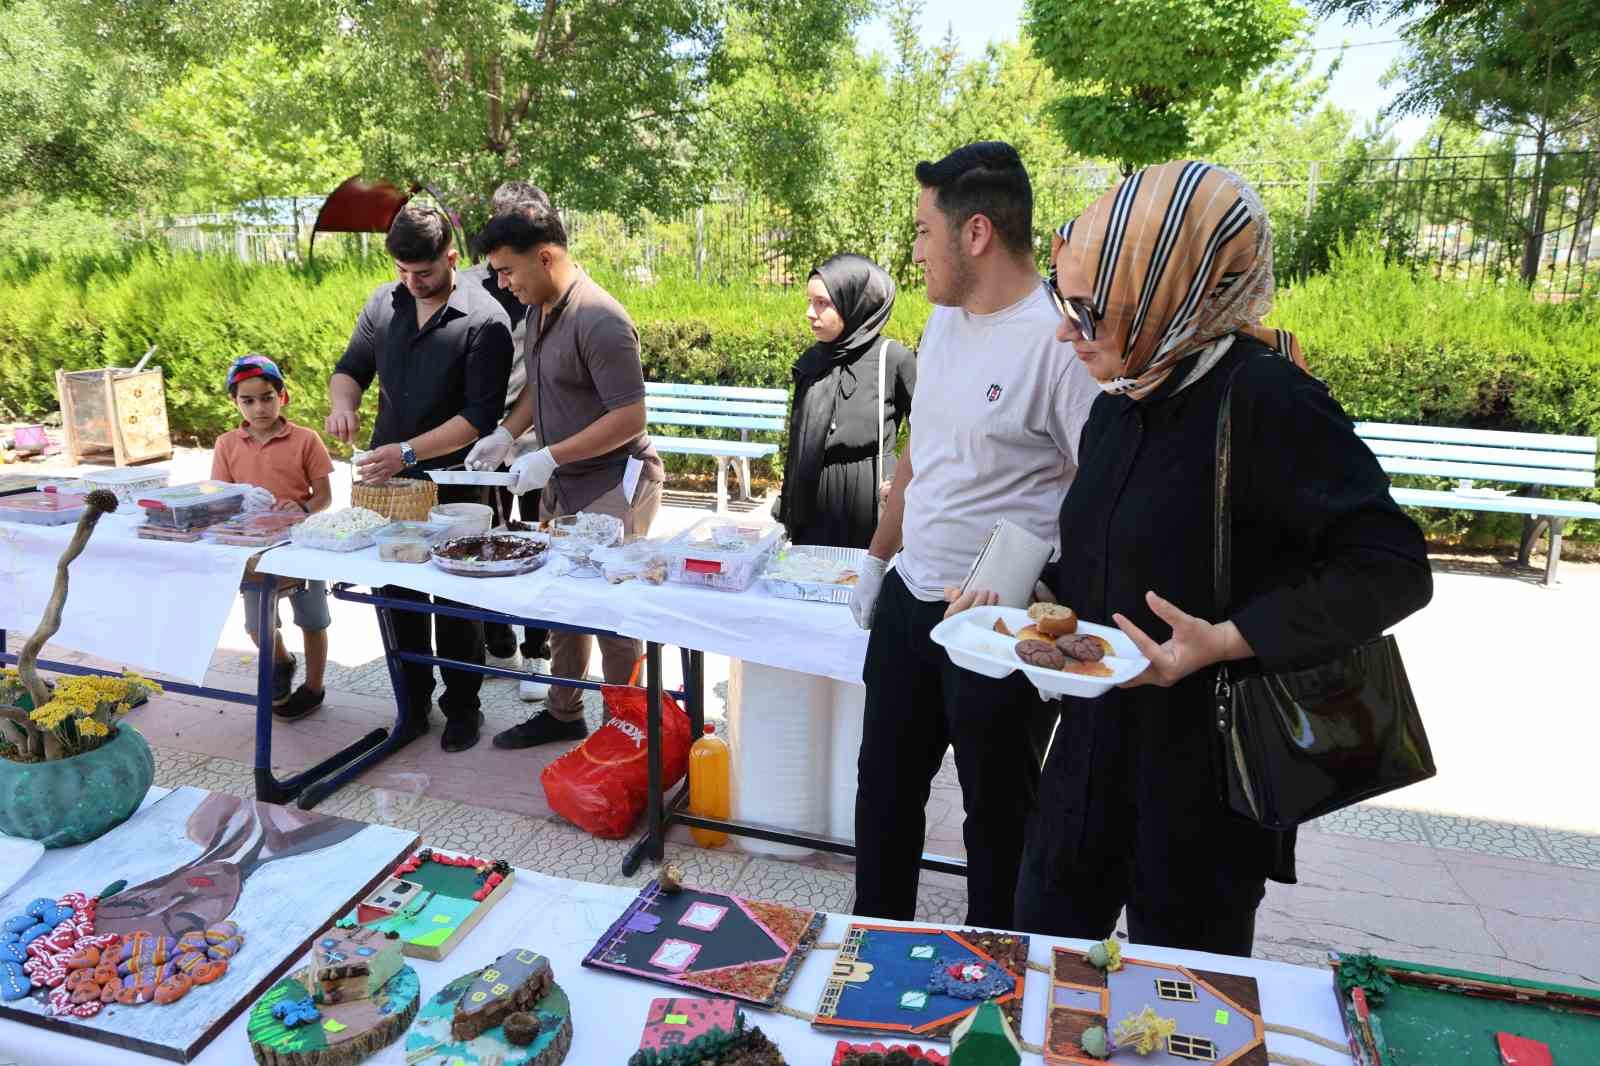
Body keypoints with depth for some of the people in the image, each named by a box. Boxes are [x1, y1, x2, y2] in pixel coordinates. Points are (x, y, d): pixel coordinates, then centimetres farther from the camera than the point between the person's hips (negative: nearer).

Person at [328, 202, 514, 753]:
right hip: (386, 481, 5)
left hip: (453, 485, -5)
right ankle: (413, 704, 27)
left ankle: (462, 708, 23)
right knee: (397, 596, 11)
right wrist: (342, 403, -10)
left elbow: (481, 416, -18)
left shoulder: (484, 320, -14)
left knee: (456, 600, 7)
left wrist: (408, 452, -24)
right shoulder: (384, 302, 4)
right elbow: (351, 367, 13)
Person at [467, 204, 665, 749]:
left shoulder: (599, 322, -23)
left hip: (611, 485, -9)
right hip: (561, 481, 9)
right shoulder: (538, 306, 5)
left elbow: (630, 418, -24)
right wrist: (507, 432, 1)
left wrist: (549, 457, -22)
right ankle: (563, 713, 35)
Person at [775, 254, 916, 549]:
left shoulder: (892, 358, -9)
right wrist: (785, 509, 14)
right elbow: (798, 441, 13)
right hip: (812, 508, 4)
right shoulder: (811, 360, 6)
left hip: (871, 506, -4)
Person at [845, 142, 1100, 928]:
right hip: (910, 599, 8)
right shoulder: (944, 318, 8)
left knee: (997, 807, 12)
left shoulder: (1061, 340, -17)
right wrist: (877, 559, 18)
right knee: (885, 781, 19)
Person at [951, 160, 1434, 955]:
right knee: (1037, 950, 19)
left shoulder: (1263, 402, -20)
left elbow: (1389, 568, -19)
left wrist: (1228, 641, -26)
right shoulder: (1117, 410, 5)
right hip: (1095, 751, 7)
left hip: (1207, 770, -7)